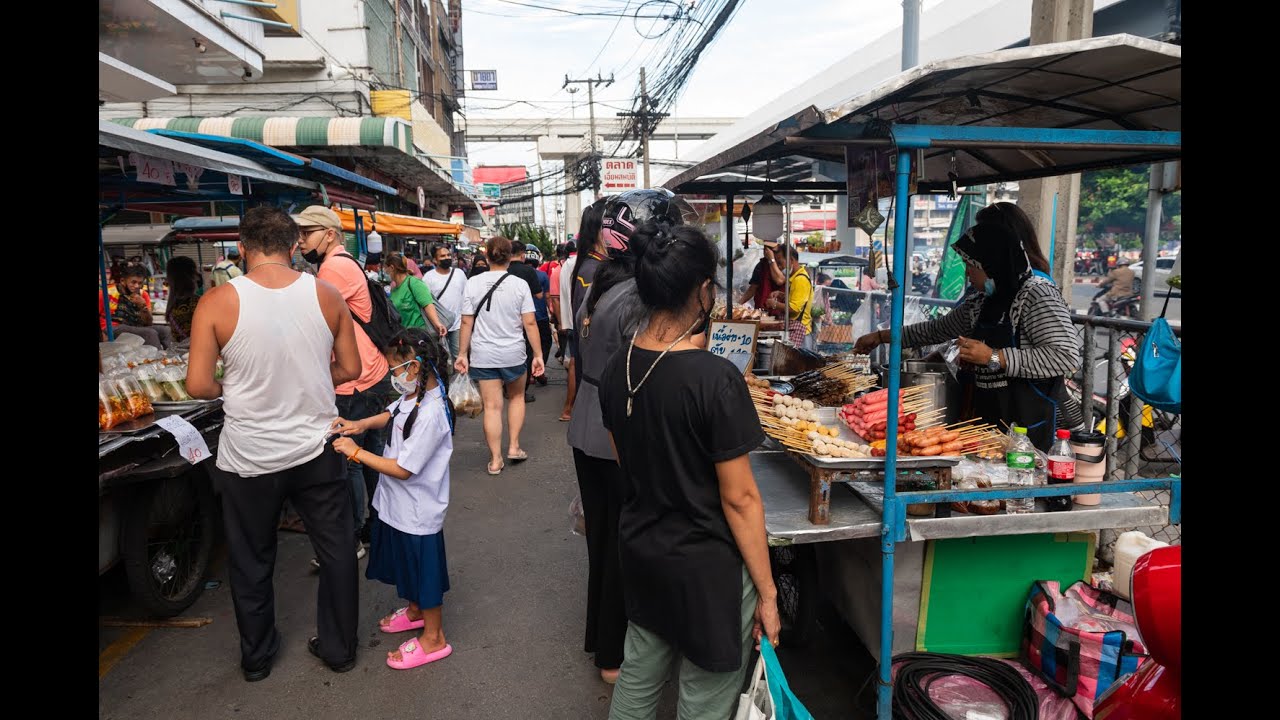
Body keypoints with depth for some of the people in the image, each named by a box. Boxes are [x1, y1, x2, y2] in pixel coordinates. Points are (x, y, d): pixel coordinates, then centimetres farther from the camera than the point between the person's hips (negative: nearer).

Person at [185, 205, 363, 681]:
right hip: (316, 451, 1)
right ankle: (339, 648, 32)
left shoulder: (217, 302, -14)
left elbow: (198, 385, -12)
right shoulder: (327, 295, -8)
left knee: (252, 562, 19)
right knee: (335, 551, 18)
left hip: (248, 459, -1)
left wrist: (231, 389, 9)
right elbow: (350, 369, -1)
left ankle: (256, 657, 38)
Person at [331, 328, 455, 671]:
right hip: (398, 503, 9)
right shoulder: (413, 395, -4)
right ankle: (415, 611, 50)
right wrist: (361, 424, -2)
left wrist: (356, 452, -20)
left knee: (424, 569, 8)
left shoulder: (430, 415, -32)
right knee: (407, 563, 27)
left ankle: (433, 638, 26)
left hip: (418, 511, -9)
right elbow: (390, 414, 17)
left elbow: (403, 469, -27)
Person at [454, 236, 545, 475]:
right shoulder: (519, 284, -7)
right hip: (513, 354, 0)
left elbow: (467, 322, -1)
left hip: (483, 356, 1)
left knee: (492, 406, 5)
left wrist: (463, 353, 8)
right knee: (517, 397, 23)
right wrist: (538, 354, -2)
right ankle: (513, 446, 20)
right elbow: (530, 323, -8)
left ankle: (495, 460, 10)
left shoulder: (473, 283, -3)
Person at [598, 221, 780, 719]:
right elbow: (739, 498, -19)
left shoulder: (617, 369, -3)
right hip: (706, 570, -6)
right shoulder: (715, 378, -24)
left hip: (639, 552, 7)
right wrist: (767, 592, -8)